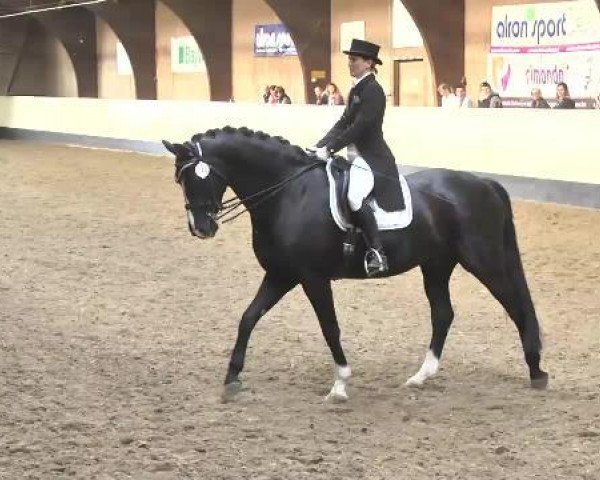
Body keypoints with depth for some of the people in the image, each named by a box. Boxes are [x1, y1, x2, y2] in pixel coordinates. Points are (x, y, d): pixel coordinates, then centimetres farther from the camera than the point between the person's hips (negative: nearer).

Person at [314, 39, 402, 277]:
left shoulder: (373, 91, -14)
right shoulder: (356, 90, 15)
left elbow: (359, 127, -20)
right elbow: (343, 123, 15)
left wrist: (330, 148, -20)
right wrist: (321, 146, 4)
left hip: (372, 158, -11)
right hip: (357, 156, 11)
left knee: (354, 196, -33)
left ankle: (377, 254, -28)